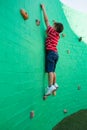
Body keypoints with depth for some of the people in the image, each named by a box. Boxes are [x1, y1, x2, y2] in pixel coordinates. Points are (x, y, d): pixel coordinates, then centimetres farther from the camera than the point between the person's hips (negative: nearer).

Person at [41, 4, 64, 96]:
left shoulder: (51, 31, -2)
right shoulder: (57, 35, 17)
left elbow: (46, 20, 1)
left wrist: (43, 8, 8)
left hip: (51, 52, -8)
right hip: (55, 53, 8)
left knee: (50, 70, -15)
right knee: (53, 70, 13)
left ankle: (50, 87, -21)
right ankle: (54, 85, 17)